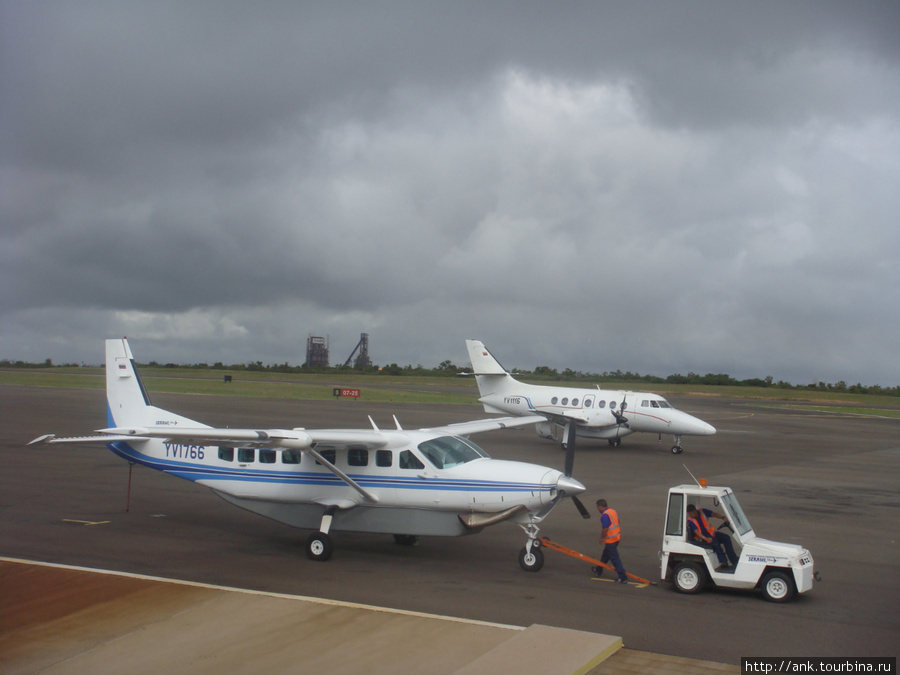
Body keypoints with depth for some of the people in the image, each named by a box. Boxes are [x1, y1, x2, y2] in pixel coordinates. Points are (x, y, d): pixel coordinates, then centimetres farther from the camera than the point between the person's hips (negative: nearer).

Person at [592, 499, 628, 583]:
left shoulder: (605, 515, -20)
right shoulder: (613, 511, 9)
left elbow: (605, 529, -23)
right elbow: (617, 523, 16)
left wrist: (601, 538, -9)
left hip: (610, 539, -10)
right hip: (617, 537, 10)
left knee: (614, 558, -5)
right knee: (605, 555, 25)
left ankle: (623, 577, -5)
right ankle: (598, 570, 41)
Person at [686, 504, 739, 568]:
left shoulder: (702, 512, 5)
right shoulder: (690, 521, -9)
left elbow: (714, 514, 1)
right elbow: (696, 532, -20)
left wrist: (723, 517, -19)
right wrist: (706, 539, -35)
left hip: (711, 532, 6)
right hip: (702, 537, -6)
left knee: (726, 538, -14)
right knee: (714, 540, -34)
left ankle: (733, 560, -15)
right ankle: (723, 561, -37)